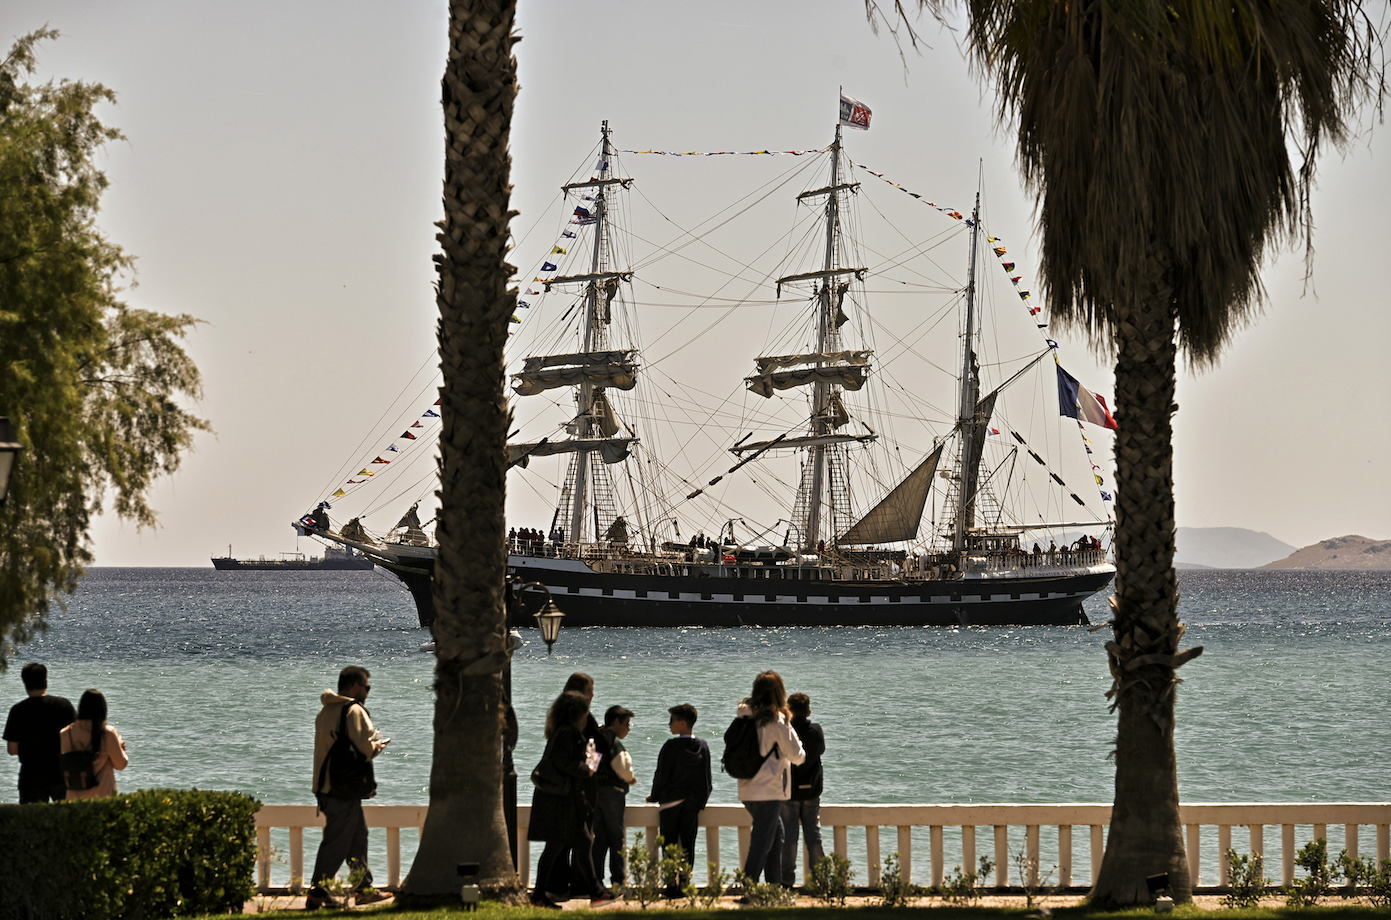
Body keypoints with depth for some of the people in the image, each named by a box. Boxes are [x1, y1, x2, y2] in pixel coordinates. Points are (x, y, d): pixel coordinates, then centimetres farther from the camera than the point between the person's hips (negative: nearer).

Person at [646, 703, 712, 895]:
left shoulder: (671, 746, -12)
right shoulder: (703, 746, 4)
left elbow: (661, 775, -9)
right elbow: (707, 778, 9)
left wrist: (654, 796, 6)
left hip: (671, 800, -4)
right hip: (694, 803, 4)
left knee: (669, 845, 1)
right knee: (688, 844, 5)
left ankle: (672, 884, -5)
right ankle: (684, 884, 2)